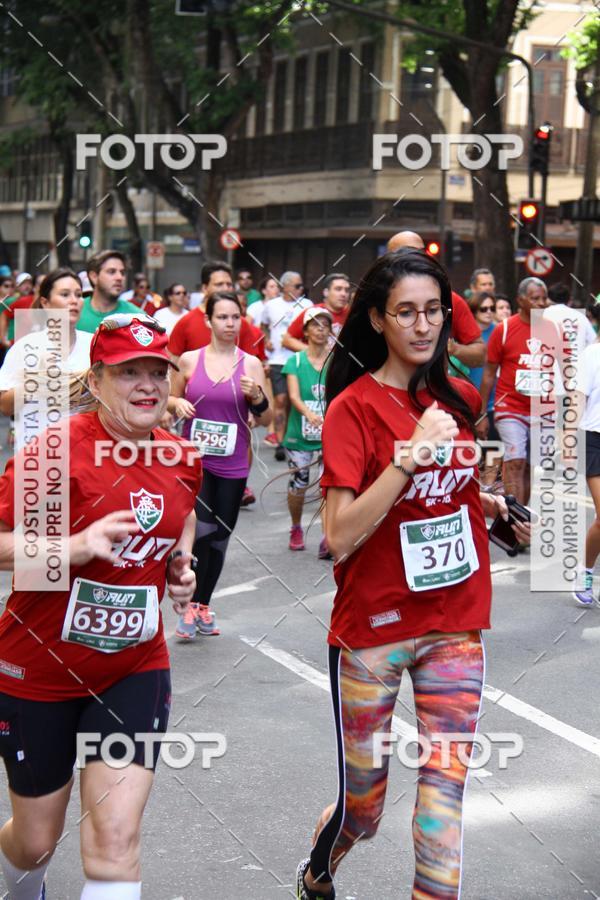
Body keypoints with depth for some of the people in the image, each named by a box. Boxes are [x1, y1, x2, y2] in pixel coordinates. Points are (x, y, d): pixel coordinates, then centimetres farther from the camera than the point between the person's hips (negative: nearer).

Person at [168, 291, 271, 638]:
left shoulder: (251, 364, 0)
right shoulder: (189, 360, 0)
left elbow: (265, 420, 3)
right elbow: (171, 400, 14)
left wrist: (257, 397, -17)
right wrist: (178, 404, -9)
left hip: (233, 464, 2)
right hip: (195, 458, -2)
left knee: (220, 536, 11)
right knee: (202, 529, -19)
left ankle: (204, 604, 29)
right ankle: (191, 605, -3)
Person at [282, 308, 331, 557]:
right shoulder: (296, 361, -1)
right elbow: (294, 396, -13)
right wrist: (309, 414, -33)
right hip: (299, 435, 0)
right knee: (298, 485, 7)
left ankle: (327, 539, -16)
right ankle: (296, 529, 34)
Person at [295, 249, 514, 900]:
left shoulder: (459, 399, 6)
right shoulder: (354, 407, -11)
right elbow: (340, 536, -20)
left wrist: (489, 504, 6)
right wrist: (409, 455, -27)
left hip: (454, 627, 4)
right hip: (373, 628, -4)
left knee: (446, 790, 0)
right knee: (361, 807, 8)